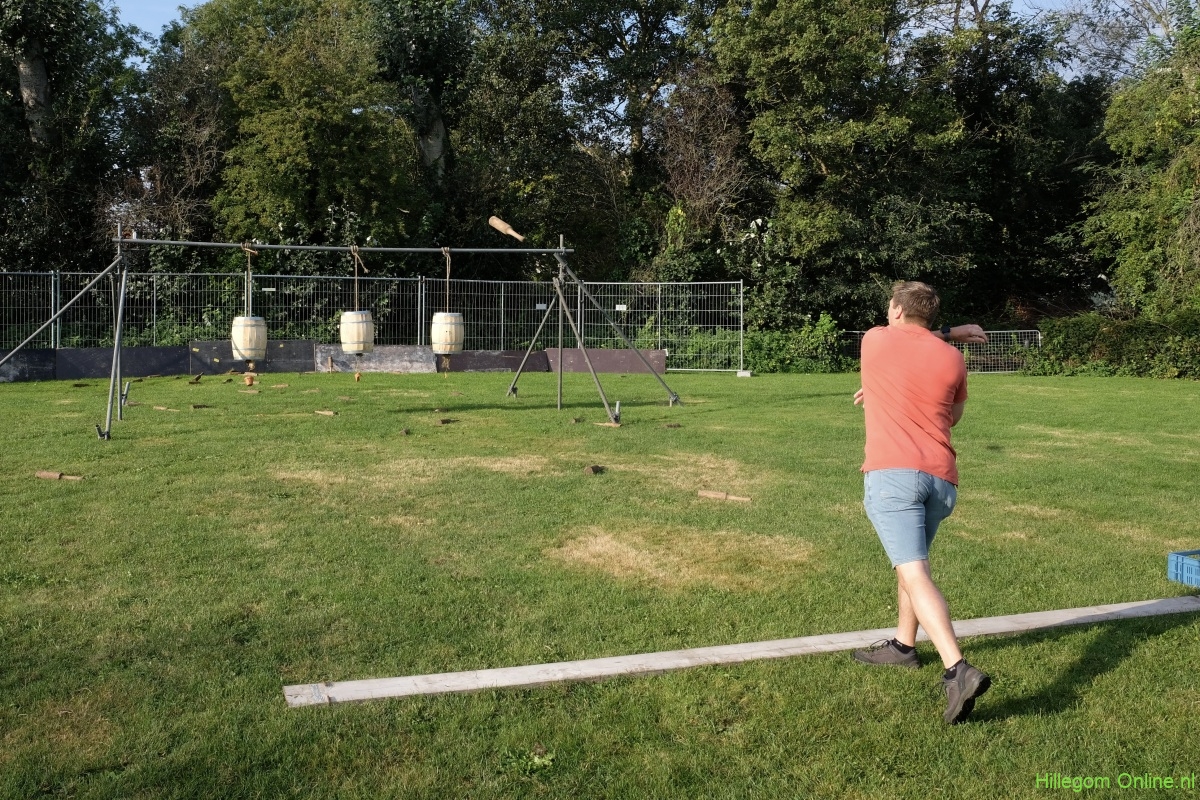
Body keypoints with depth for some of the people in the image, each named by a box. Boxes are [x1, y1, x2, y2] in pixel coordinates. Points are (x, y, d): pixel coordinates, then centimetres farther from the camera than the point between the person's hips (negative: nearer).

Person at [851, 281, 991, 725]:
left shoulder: (875, 340, 7)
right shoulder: (952, 358, 11)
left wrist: (949, 334, 34)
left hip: (891, 472, -5)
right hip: (941, 477, 5)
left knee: (915, 573, -13)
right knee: (911, 559, 26)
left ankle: (958, 671, -27)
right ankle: (903, 644, 40)